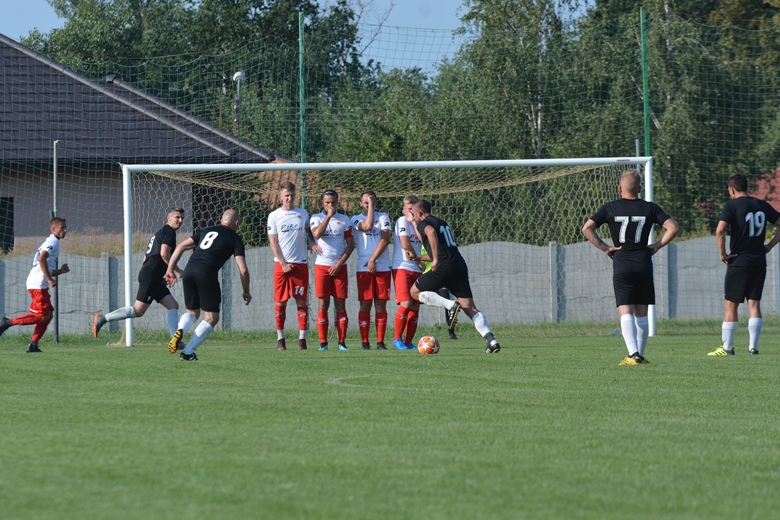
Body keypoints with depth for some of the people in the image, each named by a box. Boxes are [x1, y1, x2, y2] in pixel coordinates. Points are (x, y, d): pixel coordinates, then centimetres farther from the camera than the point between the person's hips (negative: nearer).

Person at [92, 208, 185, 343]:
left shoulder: (159, 234, 24)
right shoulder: (169, 231, -5)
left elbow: (146, 259, 25)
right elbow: (164, 254, -20)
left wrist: (161, 278, 23)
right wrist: (177, 270, -11)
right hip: (150, 276, -11)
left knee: (173, 305, 4)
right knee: (138, 310, -11)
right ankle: (102, 318, -6)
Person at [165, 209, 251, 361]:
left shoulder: (206, 231, 25)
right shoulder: (235, 239, 11)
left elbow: (181, 247, 20)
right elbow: (243, 270, 4)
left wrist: (170, 270, 21)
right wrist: (246, 292, 18)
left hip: (189, 271, 5)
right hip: (207, 274, -5)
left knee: (192, 312, 23)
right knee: (211, 318, 6)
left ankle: (180, 330, -10)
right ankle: (187, 352, -6)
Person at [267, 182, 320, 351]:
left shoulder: (303, 214, 10)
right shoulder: (274, 216, 3)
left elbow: (309, 231, 22)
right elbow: (273, 242, 0)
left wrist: (313, 243, -1)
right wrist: (283, 264, -7)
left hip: (300, 263, 1)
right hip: (281, 264, -1)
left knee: (301, 301, -2)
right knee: (280, 302, 0)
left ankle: (302, 338, -1)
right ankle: (280, 339, 6)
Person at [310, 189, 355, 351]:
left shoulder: (344, 220, 9)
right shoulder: (316, 218, 5)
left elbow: (351, 244, 5)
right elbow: (317, 234, -16)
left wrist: (339, 263, -5)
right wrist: (329, 216, -15)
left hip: (339, 267, 1)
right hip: (321, 266, -1)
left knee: (340, 304, -1)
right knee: (323, 304, -2)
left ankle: (342, 342, 1)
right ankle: (323, 342, 0)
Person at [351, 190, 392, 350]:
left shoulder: (383, 217, 9)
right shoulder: (355, 219, 6)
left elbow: (385, 238, -3)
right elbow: (367, 226, -15)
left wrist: (372, 260, -10)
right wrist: (370, 207, -7)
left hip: (382, 267, 1)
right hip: (363, 268, -1)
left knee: (381, 305, 0)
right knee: (365, 304, -2)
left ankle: (380, 342, 2)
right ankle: (365, 342, 0)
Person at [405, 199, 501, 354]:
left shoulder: (423, 224, 3)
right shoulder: (443, 224, 28)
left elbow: (431, 232, -24)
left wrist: (435, 259, -23)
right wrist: (417, 258, 42)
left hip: (444, 267, -7)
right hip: (460, 265, 7)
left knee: (415, 291, 11)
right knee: (470, 308, 3)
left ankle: (450, 305, -9)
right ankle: (491, 340, -15)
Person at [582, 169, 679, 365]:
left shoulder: (610, 208, 2)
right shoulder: (649, 208, 3)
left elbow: (586, 228, -5)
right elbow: (673, 228, -2)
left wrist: (604, 247, -1)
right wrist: (657, 246, 6)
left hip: (621, 265, -1)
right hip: (644, 263, 1)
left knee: (626, 312, -5)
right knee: (641, 313, 12)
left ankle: (633, 354, -21)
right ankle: (640, 354, 15)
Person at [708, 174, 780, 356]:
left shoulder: (731, 205, -8)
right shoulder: (762, 206, 8)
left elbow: (720, 230, -20)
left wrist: (722, 254, -9)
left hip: (739, 261, -4)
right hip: (759, 262, 5)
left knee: (730, 305, 3)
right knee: (754, 303, 6)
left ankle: (727, 347, 4)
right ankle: (753, 346, 1)